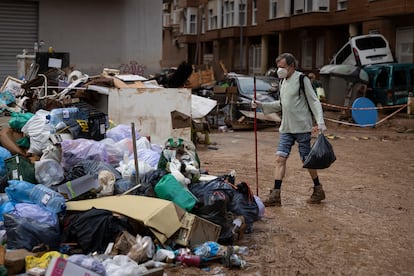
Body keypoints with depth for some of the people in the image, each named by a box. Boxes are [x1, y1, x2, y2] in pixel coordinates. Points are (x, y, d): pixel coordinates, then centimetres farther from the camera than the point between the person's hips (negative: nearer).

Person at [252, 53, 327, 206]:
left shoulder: (302, 79, -9)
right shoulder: (283, 81, 14)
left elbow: (314, 101, -11)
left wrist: (320, 122, -20)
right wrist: (261, 105, 13)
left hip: (302, 127, -7)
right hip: (286, 128, 7)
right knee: (280, 158, -2)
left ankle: (318, 190, 23)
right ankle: (275, 195, -2)